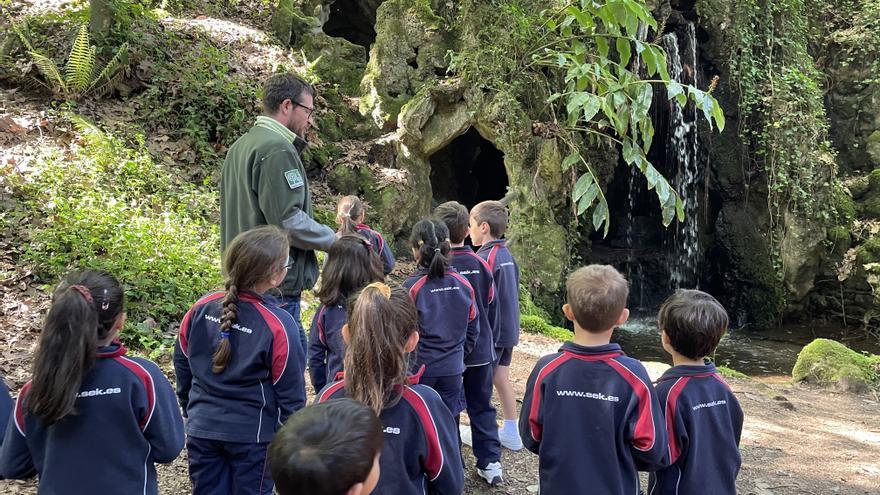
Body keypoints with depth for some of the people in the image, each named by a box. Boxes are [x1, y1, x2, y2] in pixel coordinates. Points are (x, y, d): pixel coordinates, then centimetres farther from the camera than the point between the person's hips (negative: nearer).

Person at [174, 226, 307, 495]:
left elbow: (182, 366, 6)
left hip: (202, 429, 4)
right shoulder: (279, 325, -21)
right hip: (252, 435, -4)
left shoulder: (200, 309, -7)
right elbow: (290, 393, -12)